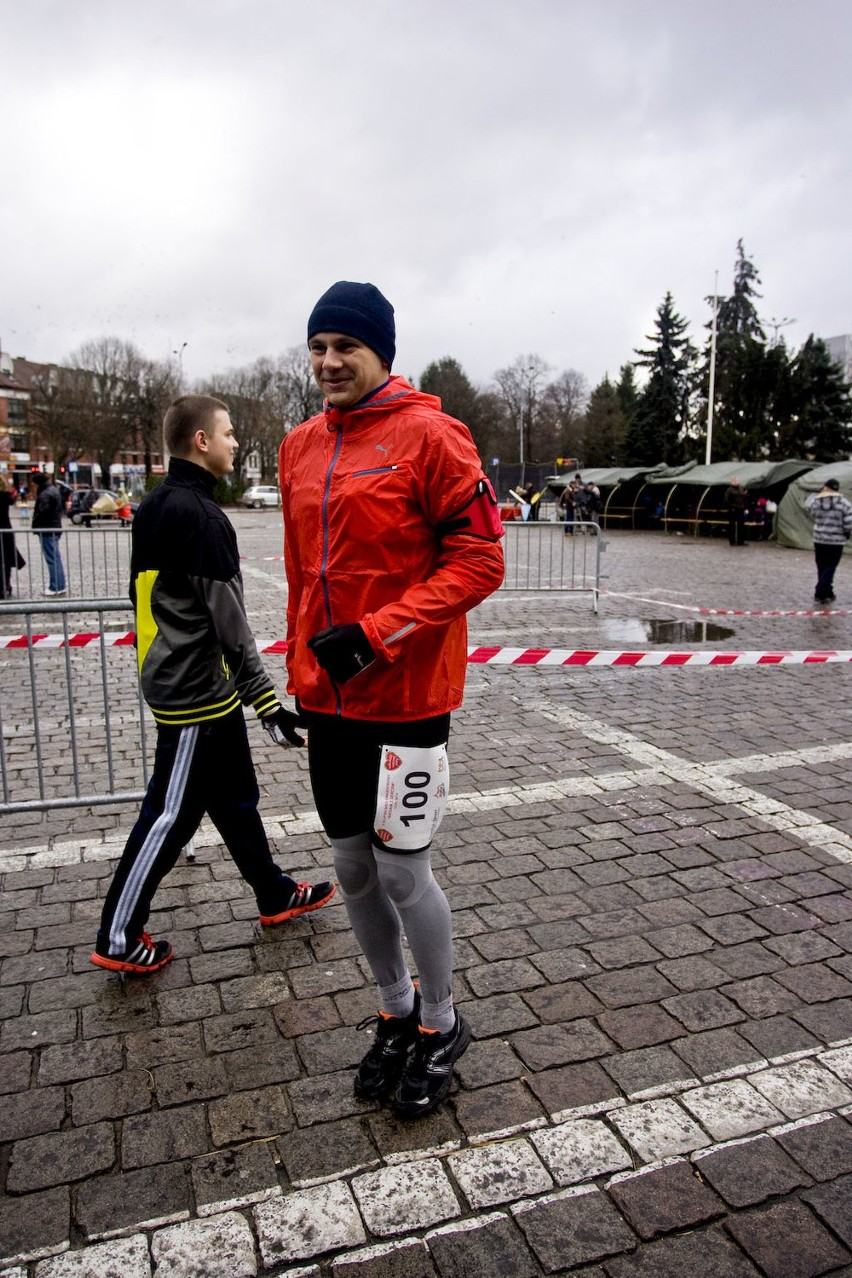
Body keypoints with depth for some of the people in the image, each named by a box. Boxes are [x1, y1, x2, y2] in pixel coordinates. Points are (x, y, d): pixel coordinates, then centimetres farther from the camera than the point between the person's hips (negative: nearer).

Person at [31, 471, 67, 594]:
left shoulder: (46, 494, -17)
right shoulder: (54, 490, 14)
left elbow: (42, 512, -23)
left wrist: (35, 525, -11)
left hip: (47, 530, -10)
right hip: (55, 528, 10)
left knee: (52, 559, -6)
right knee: (56, 558, 14)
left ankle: (56, 587, -4)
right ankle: (60, 585, 19)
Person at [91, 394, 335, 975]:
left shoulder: (155, 507, 9)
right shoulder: (200, 514, -20)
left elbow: (150, 598, 17)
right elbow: (229, 623, -23)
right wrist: (268, 703, -20)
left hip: (176, 682, 10)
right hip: (197, 693, -10)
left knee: (237, 798, 19)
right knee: (171, 814, 4)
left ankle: (275, 895, 35)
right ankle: (118, 939, 19)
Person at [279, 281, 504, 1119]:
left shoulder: (429, 437, -10)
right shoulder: (300, 447, 10)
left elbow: (480, 558, -14)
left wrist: (378, 634, -20)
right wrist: (301, 665, 17)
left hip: (405, 696, -6)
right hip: (327, 697, 7)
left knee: (402, 871, 3)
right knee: (352, 869, 15)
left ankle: (440, 1026, 30)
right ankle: (396, 1010, 39)